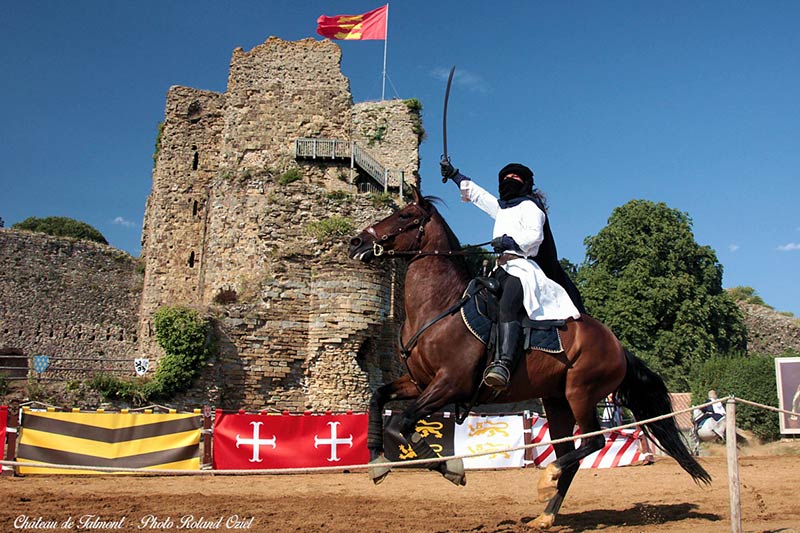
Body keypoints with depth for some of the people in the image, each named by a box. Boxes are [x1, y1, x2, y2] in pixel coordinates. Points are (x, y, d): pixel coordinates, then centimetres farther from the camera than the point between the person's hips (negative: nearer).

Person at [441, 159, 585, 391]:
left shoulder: (529, 206, 7)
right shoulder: (500, 207, 32)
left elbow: (535, 234, -10)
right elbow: (476, 193, 41)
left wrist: (510, 241, -22)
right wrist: (454, 174, 44)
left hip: (523, 266, -10)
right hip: (502, 269, 10)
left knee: (507, 306, -35)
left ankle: (503, 364, -53)